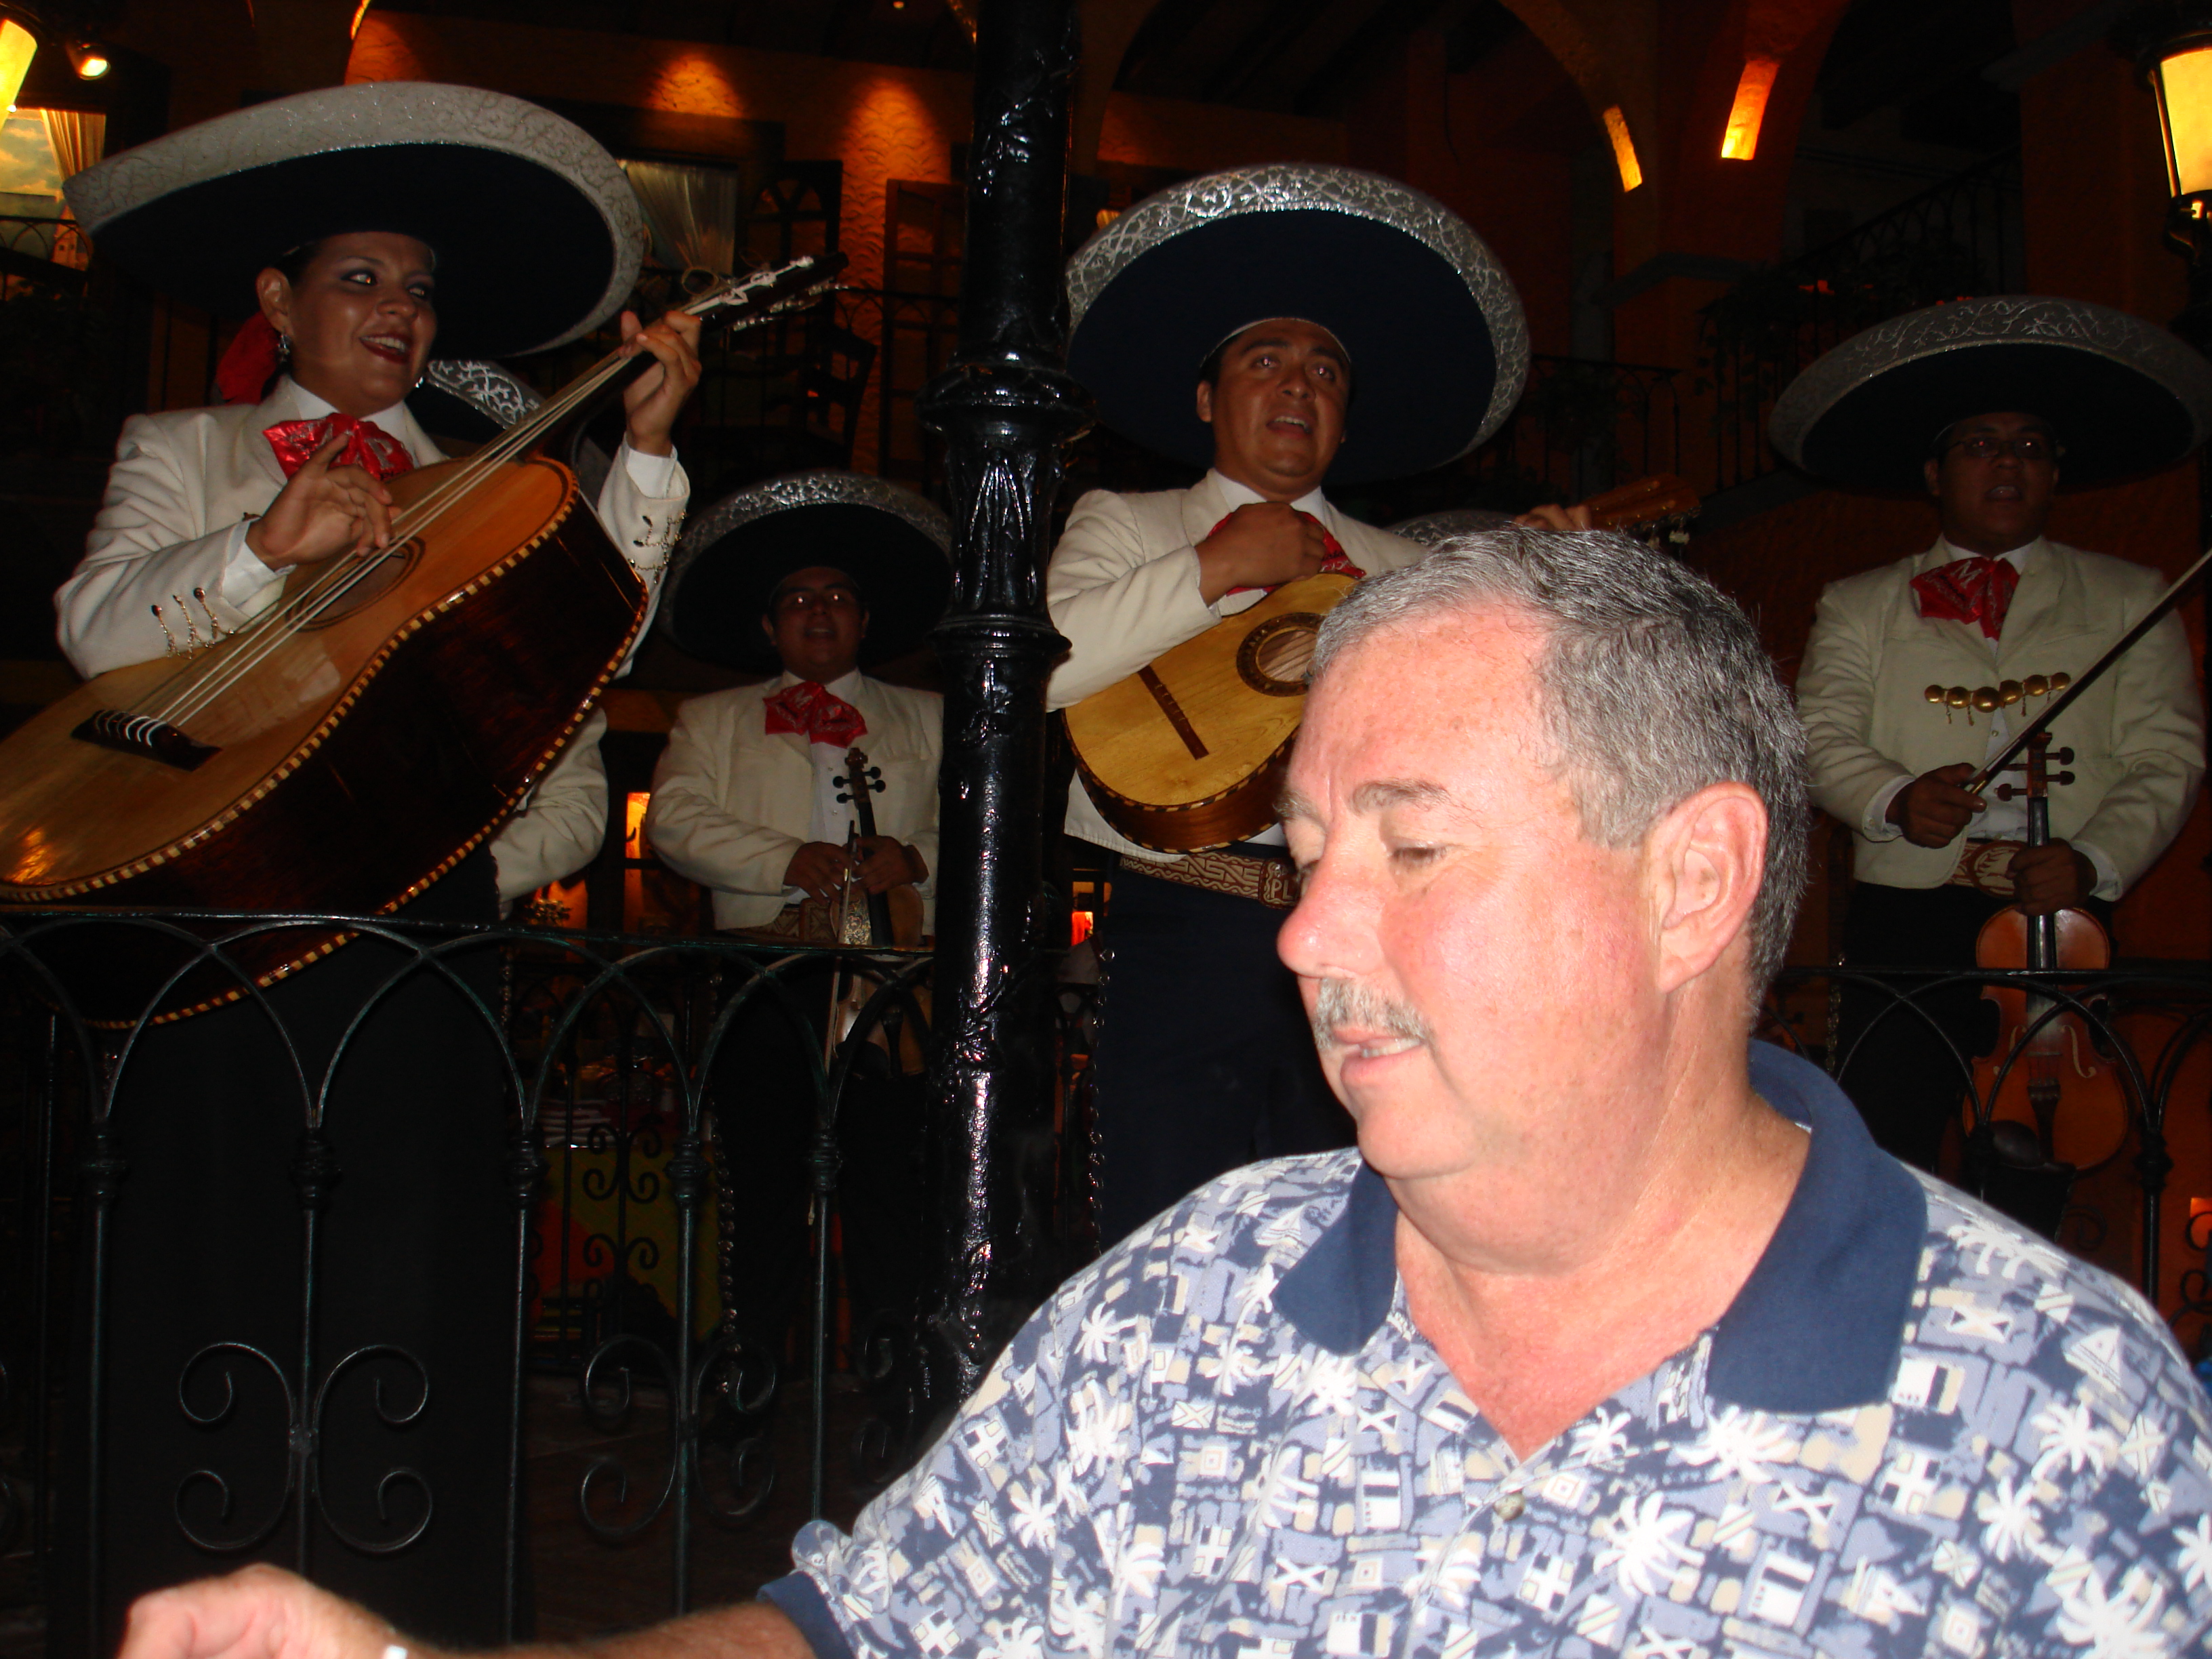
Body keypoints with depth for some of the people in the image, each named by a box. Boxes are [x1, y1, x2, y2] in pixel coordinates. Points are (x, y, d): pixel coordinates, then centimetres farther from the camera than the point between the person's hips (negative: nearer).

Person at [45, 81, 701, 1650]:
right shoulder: (180, 454, 14)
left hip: (426, 937, 1)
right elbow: (99, 630, -4)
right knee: (203, 1277, -1)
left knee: (409, 1315, 0)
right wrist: (267, 545, -20)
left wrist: (645, 450, -11)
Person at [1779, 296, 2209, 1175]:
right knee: (1885, 1153, -10)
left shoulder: (2129, 600, 16)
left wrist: (2094, 860, -12)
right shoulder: (1859, 605, 16)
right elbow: (1821, 735, 4)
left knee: (2034, 1169, -3)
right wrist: (1894, 799, -17)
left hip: (2062, 916, 1)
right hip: (1906, 911, 0)